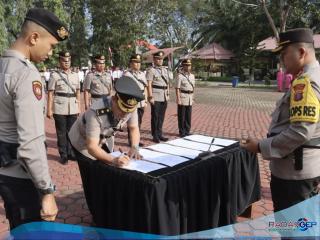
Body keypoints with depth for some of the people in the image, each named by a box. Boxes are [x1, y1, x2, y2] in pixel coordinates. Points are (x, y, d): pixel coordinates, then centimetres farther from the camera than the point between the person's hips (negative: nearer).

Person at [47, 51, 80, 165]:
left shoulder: (75, 75, 11)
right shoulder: (55, 75, -1)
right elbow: (50, 94, -3)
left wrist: (79, 107, 12)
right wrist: (49, 110, -8)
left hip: (73, 108, 3)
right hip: (60, 108, -3)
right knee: (61, 132, 5)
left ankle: (70, 153, 23)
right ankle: (63, 155, 16)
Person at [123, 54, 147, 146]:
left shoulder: (142, 74, 14)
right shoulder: (127, 74, -7)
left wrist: (145, 101, 15)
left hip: (141, 102, 7)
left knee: (139, 122, 13)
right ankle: (132, 141, 10)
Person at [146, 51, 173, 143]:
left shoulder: (165, 70, 15)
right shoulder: (151, 70, -6)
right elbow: (149, 84, -12)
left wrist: (167, 95, 14)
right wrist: (150, 97, -17)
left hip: (164, 97, 6)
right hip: (156, 97, -6)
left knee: (161, 116, 12)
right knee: (155, 117, 1)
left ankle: (159, 134, 22)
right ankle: (155, 136, 10)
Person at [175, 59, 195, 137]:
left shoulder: (192, 76, 12)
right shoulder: (180, 76, -8)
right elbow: (177, 88, -12)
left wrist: (192, 98, 13)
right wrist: (178, 99, -17)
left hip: (189, 98, 6)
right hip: (182, 98, -6)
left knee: (188, 117, 10)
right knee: (181, 117, 1)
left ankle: (187, 132, 19)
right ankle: (182, 132, 10)